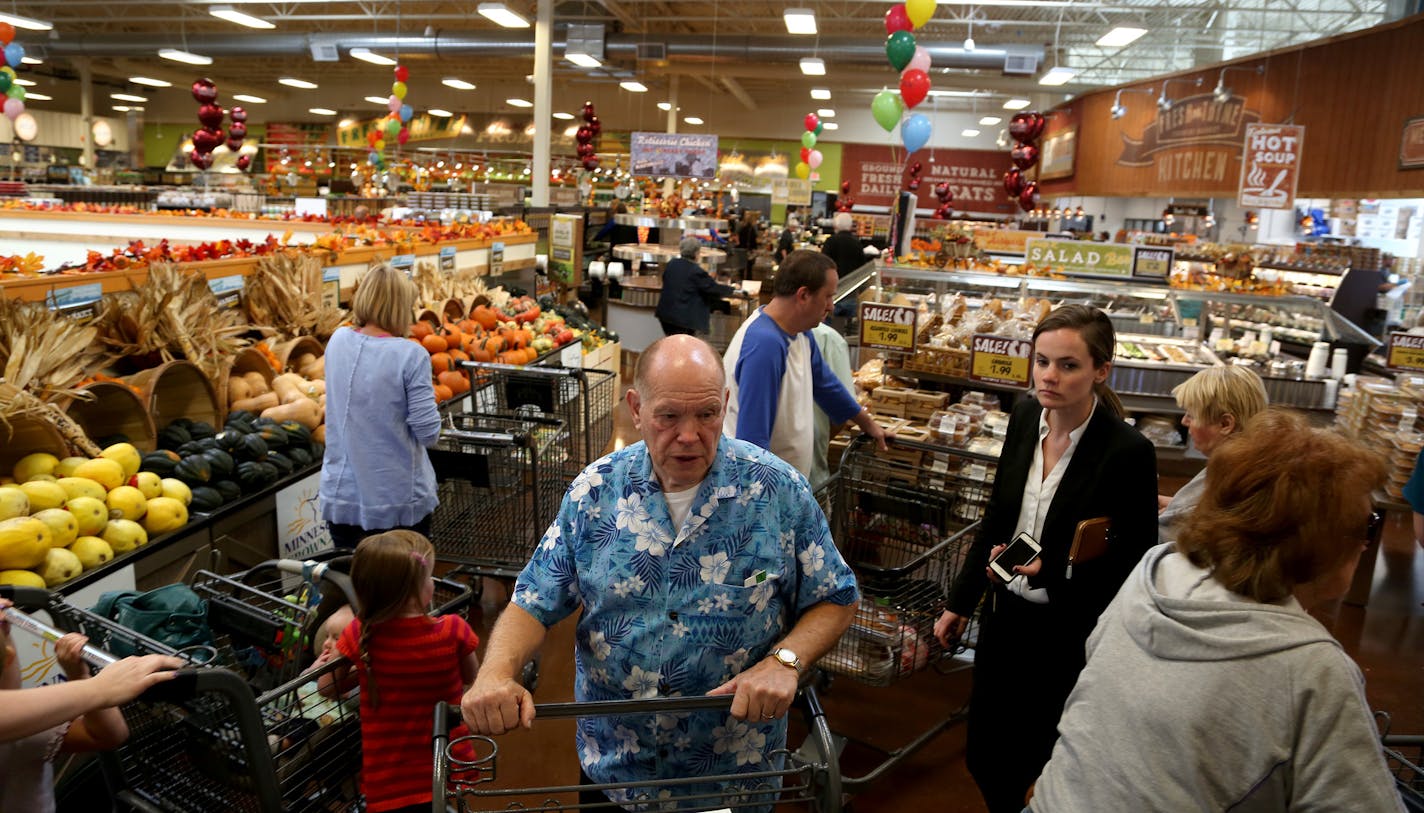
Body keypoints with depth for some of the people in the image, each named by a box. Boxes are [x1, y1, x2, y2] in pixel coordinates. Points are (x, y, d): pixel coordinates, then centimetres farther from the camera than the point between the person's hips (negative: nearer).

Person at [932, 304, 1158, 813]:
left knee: (1041, 761, 12)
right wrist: (961, 602, 12)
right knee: (985, 754, 19)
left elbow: (1136, 562, -13)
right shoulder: (1025, 419, -4)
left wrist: (1050, 570, -26)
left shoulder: (1128, 453, -21)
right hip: (1005, 613, 6)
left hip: (1068, 633, -5)